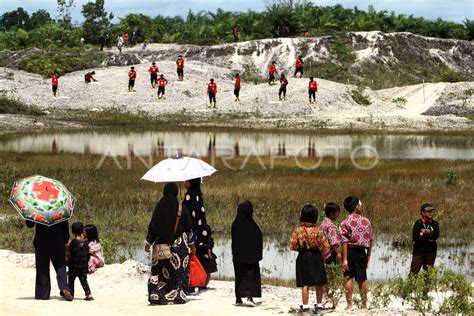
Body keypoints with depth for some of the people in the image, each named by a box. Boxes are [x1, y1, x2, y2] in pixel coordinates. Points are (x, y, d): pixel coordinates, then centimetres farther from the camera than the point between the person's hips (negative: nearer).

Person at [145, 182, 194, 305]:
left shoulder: (159, 206, -4)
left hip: (162, 243, 0)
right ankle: (178, 296, 3)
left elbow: (152, 226, -2)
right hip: (179, 244, 0)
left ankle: (156, 296, 2)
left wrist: (148, 242, 5)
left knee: (159, 270, 7)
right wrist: (191, 243, 11)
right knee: (178, 271, 5)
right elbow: (189, 228, 2)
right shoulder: (181, 207, -3)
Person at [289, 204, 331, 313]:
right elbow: (326, 246, -10)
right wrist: (323, 256, 9)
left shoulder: (298, 230, -8)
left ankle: (305, 306, 4)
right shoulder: (318, 230, -10)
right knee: (319, 283, 10)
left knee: (305, 283, 4)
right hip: (316, 256, 0)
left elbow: (292, 246, -7)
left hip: (303, 257, 1)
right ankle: (319, 304, 16)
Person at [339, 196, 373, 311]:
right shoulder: (366, 221, 0)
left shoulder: (345, 223, -9)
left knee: (348, 278, 2)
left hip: (350, 251, -3)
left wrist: (345, 259, -14)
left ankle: (349, 305, -1)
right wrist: (368, 256, 13)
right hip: (361, 252, 3)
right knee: (362, 279, 11)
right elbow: (370, 241, 4)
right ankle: (364, 304, 17)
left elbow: (344, 242, -14)